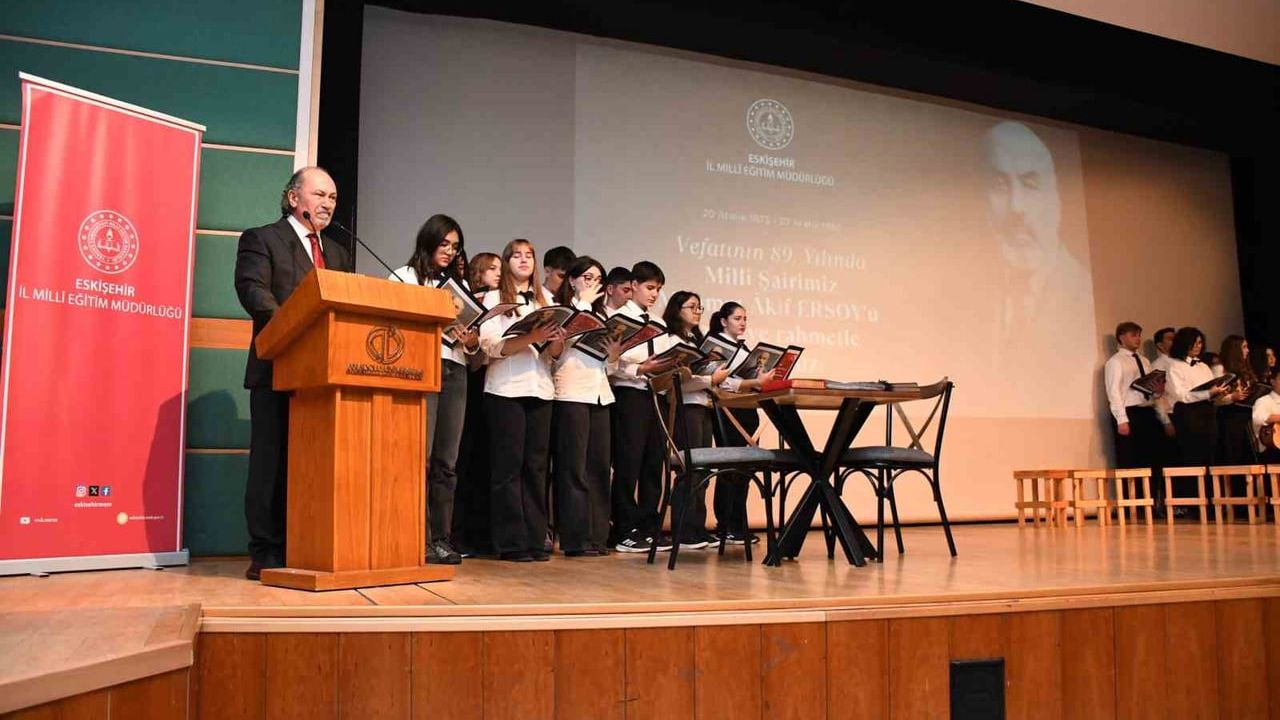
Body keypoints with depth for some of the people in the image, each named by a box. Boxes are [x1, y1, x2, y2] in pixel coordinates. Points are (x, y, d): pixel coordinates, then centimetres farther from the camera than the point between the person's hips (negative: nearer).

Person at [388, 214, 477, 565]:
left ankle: (441, 538, 6)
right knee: (420, 457, -10)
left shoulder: (461, 284, 22)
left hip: (454, 373, 5)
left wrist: (472, 341, -2)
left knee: (447, 461, 2)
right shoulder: (404, 277, 8)